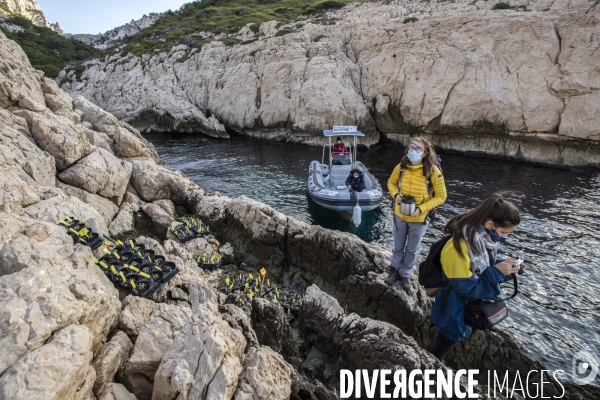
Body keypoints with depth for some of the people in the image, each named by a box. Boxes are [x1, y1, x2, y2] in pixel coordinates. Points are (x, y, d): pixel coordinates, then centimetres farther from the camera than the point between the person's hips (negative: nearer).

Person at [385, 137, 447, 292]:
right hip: (400, 215, 2)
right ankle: (395, 270, 42)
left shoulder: (433, 171, -21)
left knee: (411, 249, 18)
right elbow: (391, 183, 5)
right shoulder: (401, 167, -13)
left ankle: (405, 274, 40)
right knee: (398, 246, 20)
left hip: (419, 218, -2)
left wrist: (421, 209, -24)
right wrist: (396, 195, -16)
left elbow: (441, 197, -13)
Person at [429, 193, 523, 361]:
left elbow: (484, 270, 6)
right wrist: (497, 272, -24)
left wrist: (503, 268, -11)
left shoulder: (483, 239, -6)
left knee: (442, 348, 27)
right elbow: (465, 287, -27)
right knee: (436, 353, 15)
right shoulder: (460, 247, -32)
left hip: (470, 307, 8)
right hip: (454, 312, -8)